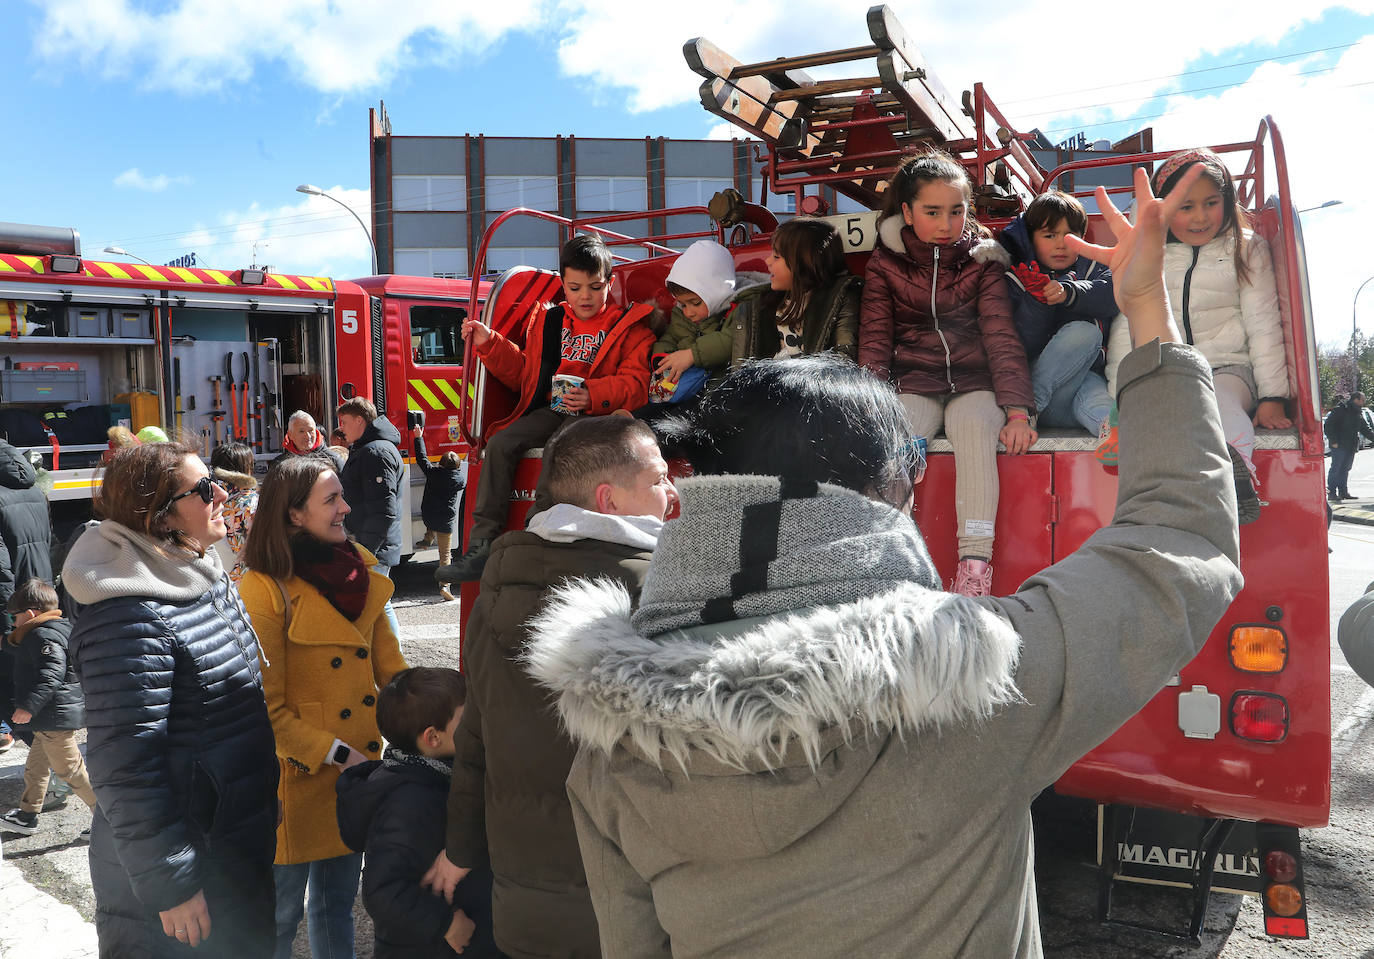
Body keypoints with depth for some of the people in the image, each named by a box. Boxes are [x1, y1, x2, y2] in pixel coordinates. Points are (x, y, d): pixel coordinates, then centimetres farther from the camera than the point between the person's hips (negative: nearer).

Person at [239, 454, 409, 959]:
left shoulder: (358, 568, 4)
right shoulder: (264, 588, -17)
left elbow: (387, 662, 6)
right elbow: (266, 705, -16)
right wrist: (334, 753, -17)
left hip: (358, 767, 6)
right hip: (297, 776, -6)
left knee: (339, 899, 21)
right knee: (282, 908, 11)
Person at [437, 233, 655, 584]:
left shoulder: (630, 327, 4)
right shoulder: (548, 321, 17)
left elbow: (636, 383, -9)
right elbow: (524, 374, 23)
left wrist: (593, 396, -26)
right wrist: (489, 343, 10)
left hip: (599, 414, -5)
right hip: (550, 411, 5)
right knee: (500, 444, -19)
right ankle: (482, 548, -18)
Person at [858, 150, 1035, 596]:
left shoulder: (982, 259, 6)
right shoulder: (885, 263, 7)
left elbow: (1001, 336, 0)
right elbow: (875, 341, 5)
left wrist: (1017, 409, -13)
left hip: (973, 381, 0)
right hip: (914, 383, 1)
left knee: (977, 430, -33)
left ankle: (974, 571, -38)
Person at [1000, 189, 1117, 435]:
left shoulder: (1092, 269, 19)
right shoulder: (1018, 281, 12)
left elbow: (1111, 294, -10)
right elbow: (1023, 349, -2)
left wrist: (1069, 293, -29)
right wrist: (1036, 300, -19)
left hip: (1087, 374, 1)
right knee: (1084, 331, -28)